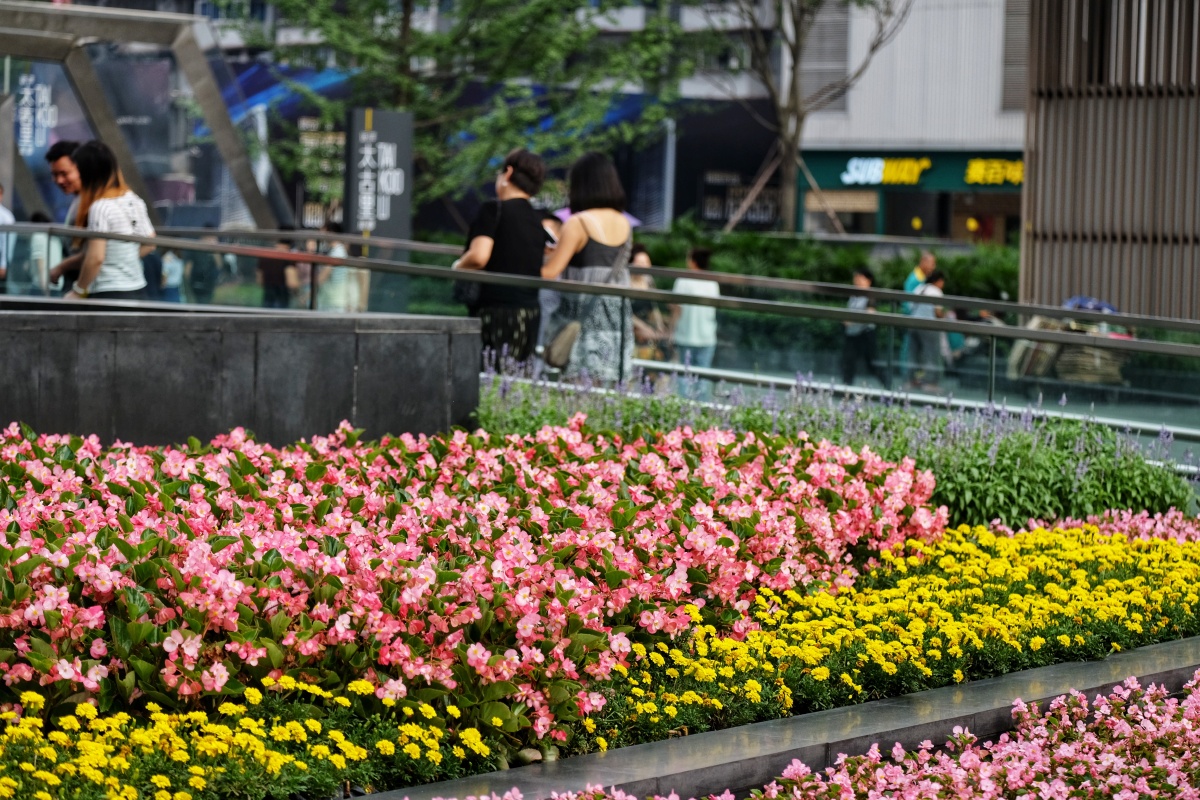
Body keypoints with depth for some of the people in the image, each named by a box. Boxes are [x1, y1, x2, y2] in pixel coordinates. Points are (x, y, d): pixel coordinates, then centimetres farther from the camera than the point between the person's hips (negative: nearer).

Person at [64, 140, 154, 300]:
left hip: (109, 294, -8)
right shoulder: (134, 200, 8)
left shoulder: (100, 207, -16)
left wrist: (78, 291, -8)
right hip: (138, 290, 8)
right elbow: (149, 243, 17)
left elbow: (96, 258, -19)